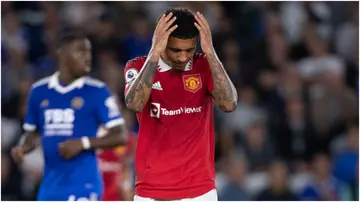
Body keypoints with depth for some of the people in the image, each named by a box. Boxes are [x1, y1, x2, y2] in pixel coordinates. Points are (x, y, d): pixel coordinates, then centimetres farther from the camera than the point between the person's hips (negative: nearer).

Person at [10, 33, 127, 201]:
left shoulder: (96, 91, -5)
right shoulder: (39, 91, 9)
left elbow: (119, 136, -6)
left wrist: (84, 143, -19)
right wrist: (22, 148, -2)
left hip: (83, 185, -5)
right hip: (50, 186, 5)